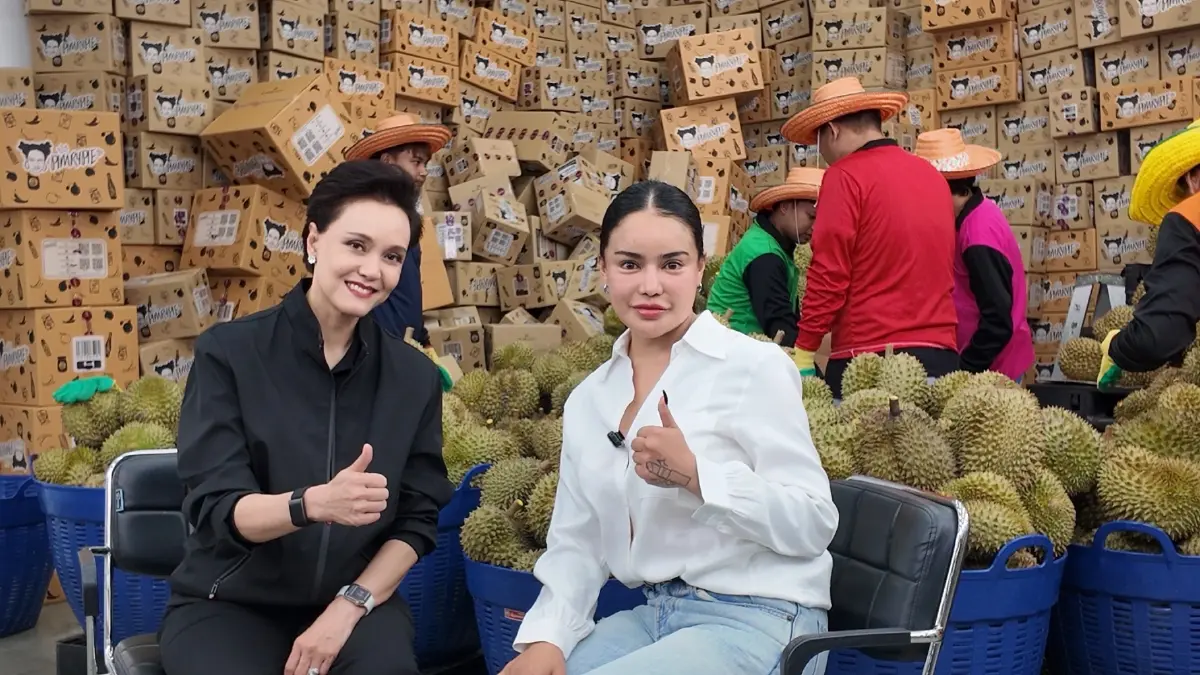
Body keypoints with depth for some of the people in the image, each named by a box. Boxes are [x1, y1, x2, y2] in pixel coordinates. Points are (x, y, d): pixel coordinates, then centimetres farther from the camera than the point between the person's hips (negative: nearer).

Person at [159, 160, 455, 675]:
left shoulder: (415, 377, 0)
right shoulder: (227, 353, -8)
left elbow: (417, 521, 2)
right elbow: (216, 509, -14)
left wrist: (350, 605, -14)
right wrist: (315, 503, -34)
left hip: (352, 598, 1)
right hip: (228, 603, -1)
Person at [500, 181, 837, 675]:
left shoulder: (755, 366, -10)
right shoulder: (588, 398, 8)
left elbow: (813, 523, -13)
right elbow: (576, 542, 9)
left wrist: (694, 474, -24)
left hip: (757, 621, -5)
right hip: (653, 615, 6)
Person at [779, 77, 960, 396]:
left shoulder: (846, 175, -7)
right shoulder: (932, 174, 14)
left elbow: (829, 273, -11)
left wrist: (804, 352, -5)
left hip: (870, 355, -7)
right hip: (941, 353, 7)